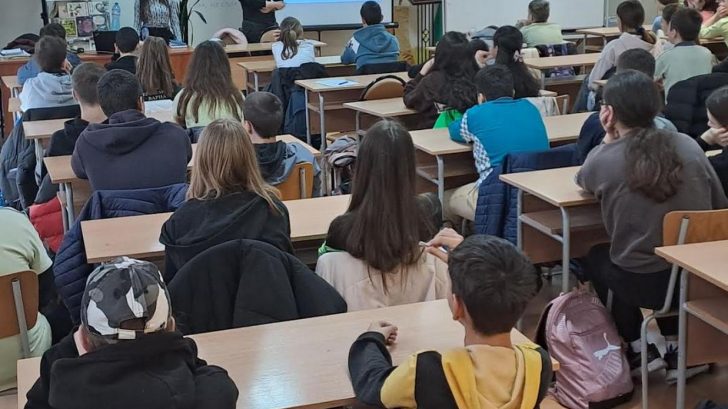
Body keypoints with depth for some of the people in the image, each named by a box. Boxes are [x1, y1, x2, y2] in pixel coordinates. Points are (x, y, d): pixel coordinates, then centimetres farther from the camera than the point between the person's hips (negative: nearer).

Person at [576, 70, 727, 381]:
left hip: (642, 283, -3)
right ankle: (678, 348, 32)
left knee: (597, 258, 30)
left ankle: (638, 350, 28)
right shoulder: (688, 146, -4)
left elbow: (583, 181, 13)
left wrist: (609, 139, 9)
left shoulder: (603, 160, -11)